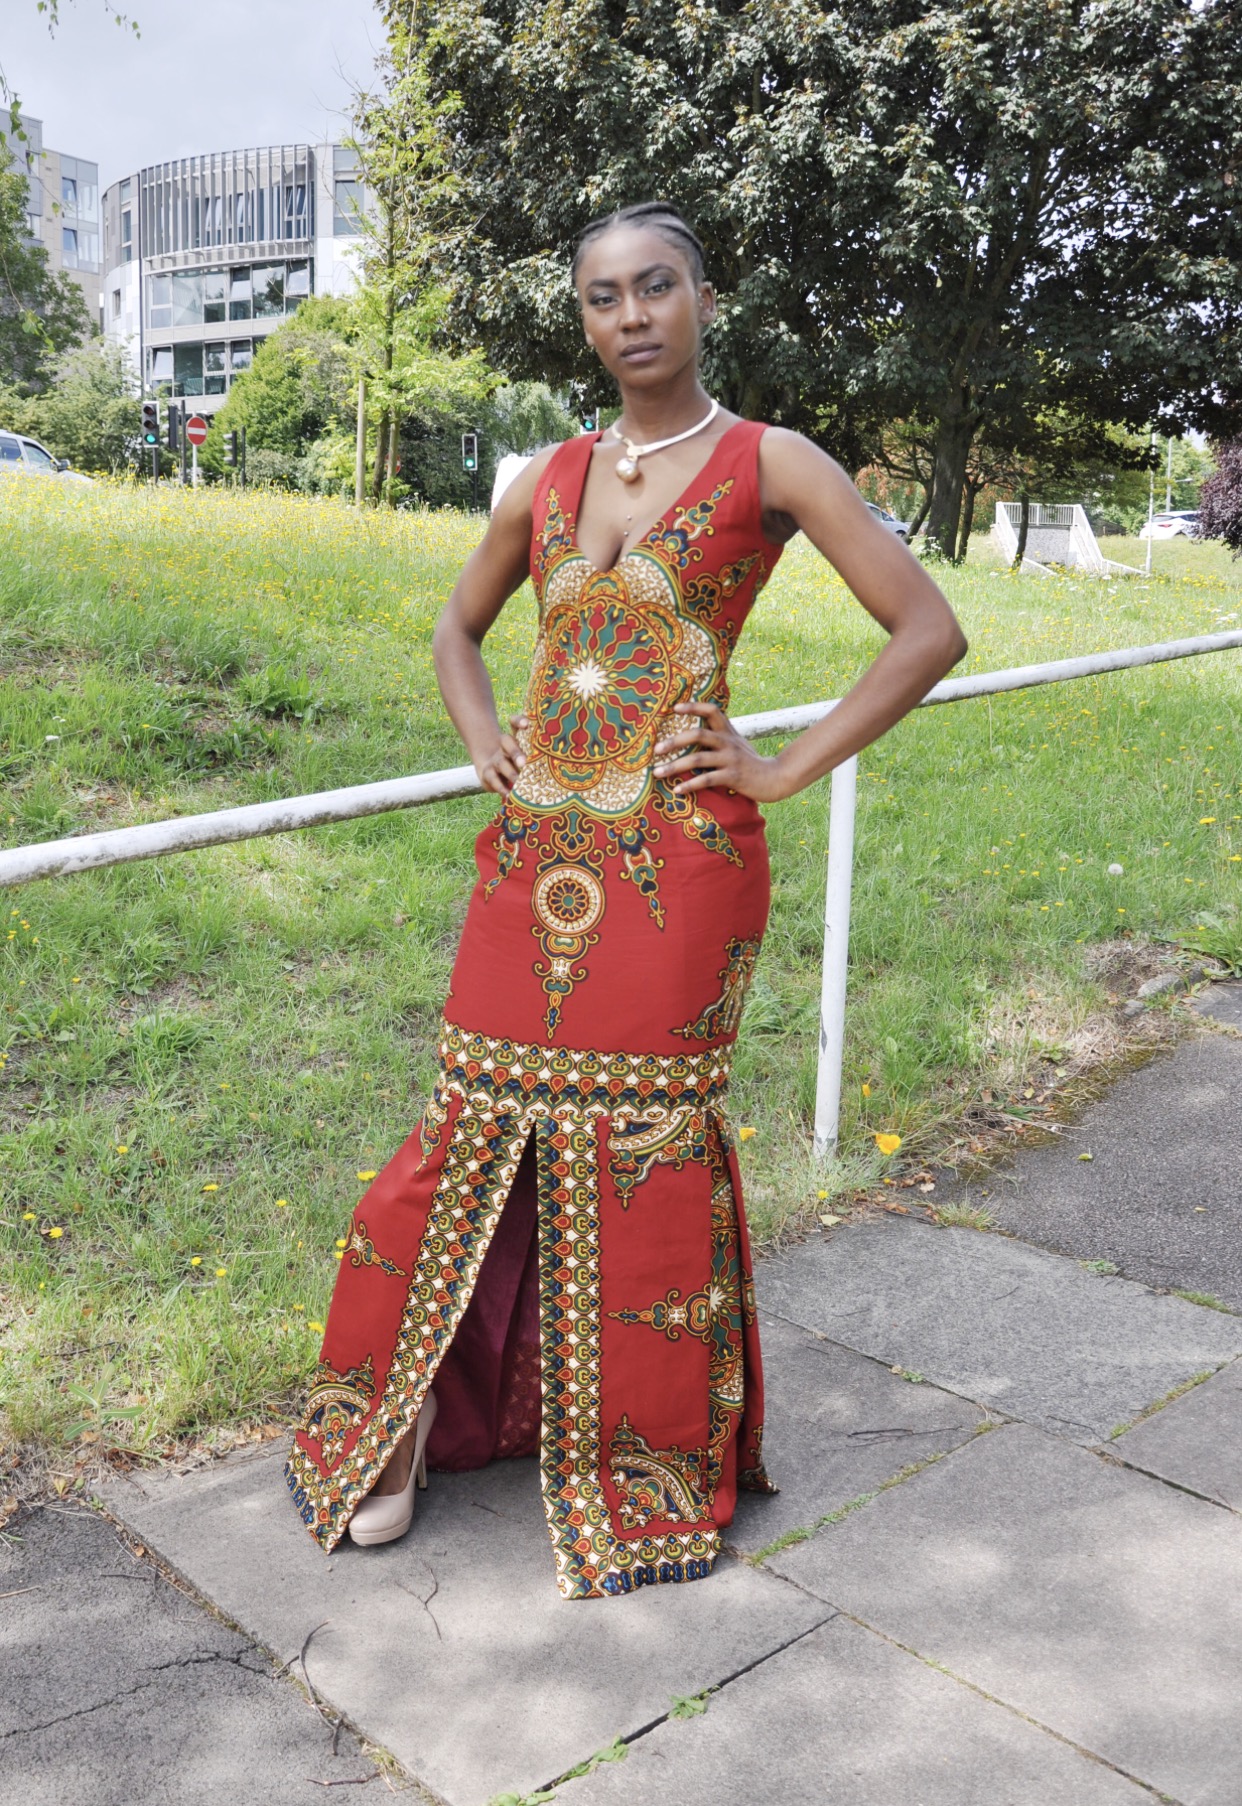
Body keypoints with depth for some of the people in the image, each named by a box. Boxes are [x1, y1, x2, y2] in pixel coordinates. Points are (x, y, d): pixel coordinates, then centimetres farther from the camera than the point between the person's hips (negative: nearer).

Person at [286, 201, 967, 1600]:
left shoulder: (768, 465, 0)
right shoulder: (547, 480, 13)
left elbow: (927, 632, -4)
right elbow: (458, 624, 28)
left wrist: (784, 772, -8)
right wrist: (483, 743, 10)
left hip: (675, 862, -4)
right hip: (532, 855, 4)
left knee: (644, 1146, 3)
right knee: (481, 1130, 8)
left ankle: (647, 1467, 24)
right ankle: (405, 1418, 26)